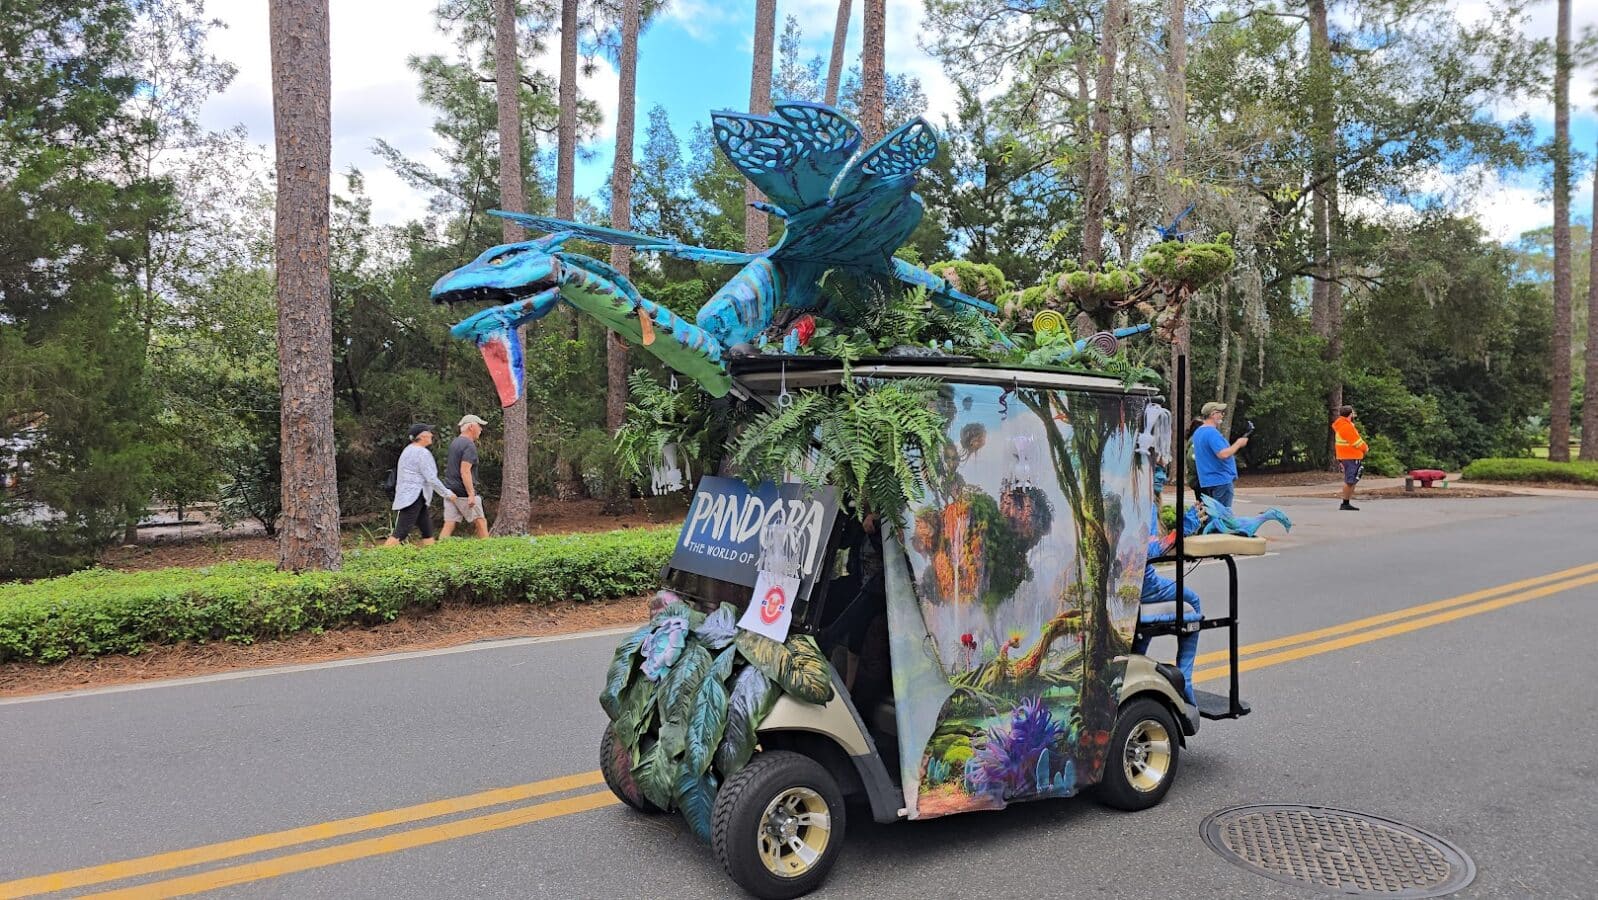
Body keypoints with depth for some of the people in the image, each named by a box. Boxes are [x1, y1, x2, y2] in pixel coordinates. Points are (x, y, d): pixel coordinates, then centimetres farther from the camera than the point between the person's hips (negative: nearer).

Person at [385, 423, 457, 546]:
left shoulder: (409, 449, 18)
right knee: (401, 532, -14)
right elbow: (431, 479, -16)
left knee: (427, 531, 10)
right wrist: (447, 493, -7)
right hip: (413, 498, -11)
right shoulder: (423, 453, -13)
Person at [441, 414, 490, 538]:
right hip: (463, 493, -8)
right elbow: (465, 471, -21)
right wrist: (471, 494, -23)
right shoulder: (469, 445, -13)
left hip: (450, 491, 8)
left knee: (449, 524, 4)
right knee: (481, 522, 3)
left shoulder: (454, 443, 15)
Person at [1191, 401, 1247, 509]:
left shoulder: (1198, 432, 14)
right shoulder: (1212, 432, -18)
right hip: (1220, 479, -10)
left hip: (1207, 480, 10)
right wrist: (1238, 444, -13)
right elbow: (1223, 454, -26)